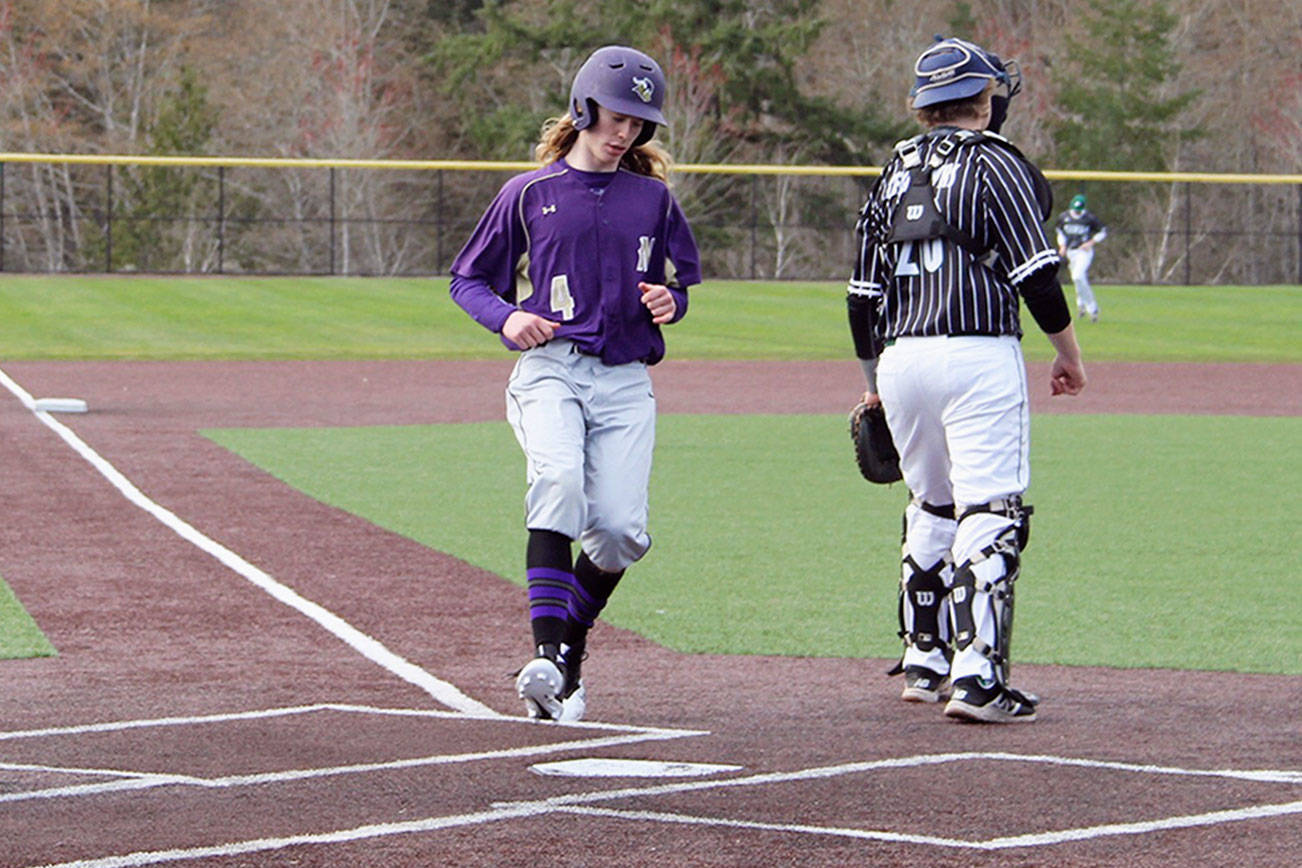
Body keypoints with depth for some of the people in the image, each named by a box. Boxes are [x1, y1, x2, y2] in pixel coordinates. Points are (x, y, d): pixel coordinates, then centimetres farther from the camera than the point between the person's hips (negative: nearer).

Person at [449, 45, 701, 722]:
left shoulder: (654, 198, 15)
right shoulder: (530, 193, 8)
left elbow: (683, 279, 23)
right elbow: (469, 279, 13)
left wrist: (670, 302, -1)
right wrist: (506, 316, -8)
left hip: (626, 381, 3)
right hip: (550, 368, -3)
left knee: (620, 528, -12)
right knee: (559, 482, -31)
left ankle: (570, 659, 13)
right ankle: (545, 654, -39)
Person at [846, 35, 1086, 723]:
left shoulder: (894, 173, 15)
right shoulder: (993, 162, -3)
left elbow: (863, 292, 15)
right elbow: (1035, 272, -8)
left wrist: (874, 378, 25)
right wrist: (1068, 352, 4)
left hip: (900, 358, 6)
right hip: (977, 355, -6)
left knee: (931, 507, 20)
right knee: (989, 513, -8)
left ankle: (924, 662, 25)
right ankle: (976, 675, -18)